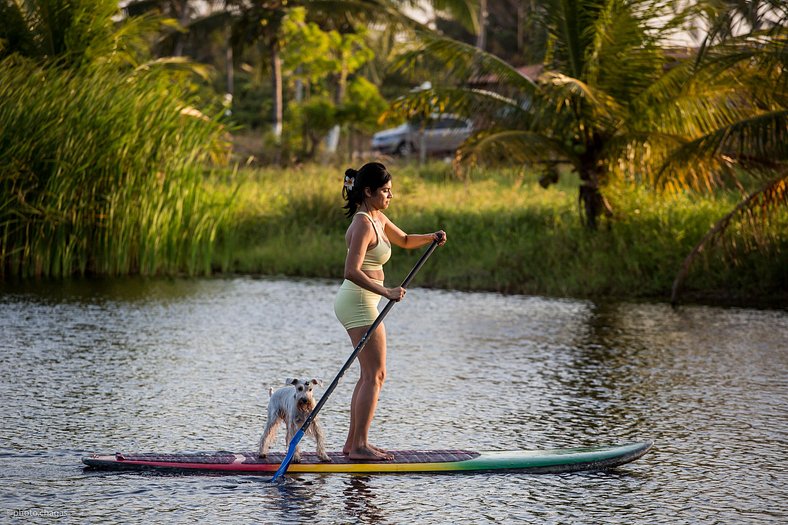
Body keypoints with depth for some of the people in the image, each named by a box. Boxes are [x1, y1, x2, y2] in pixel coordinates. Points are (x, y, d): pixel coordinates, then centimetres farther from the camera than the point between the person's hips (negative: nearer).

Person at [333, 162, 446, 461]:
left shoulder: (377, 218, 12)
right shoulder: (363, 224, -18)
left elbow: (405, 241, 30)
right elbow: (352, 272, -27)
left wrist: (431, 238, 12)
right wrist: (386, 292, -30)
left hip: (361, 302, 10)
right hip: (360, 302, -10)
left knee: (370, 375, 14)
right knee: (375, 375, -9)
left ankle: (353, 442, 16)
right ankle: (360, 446, -10)